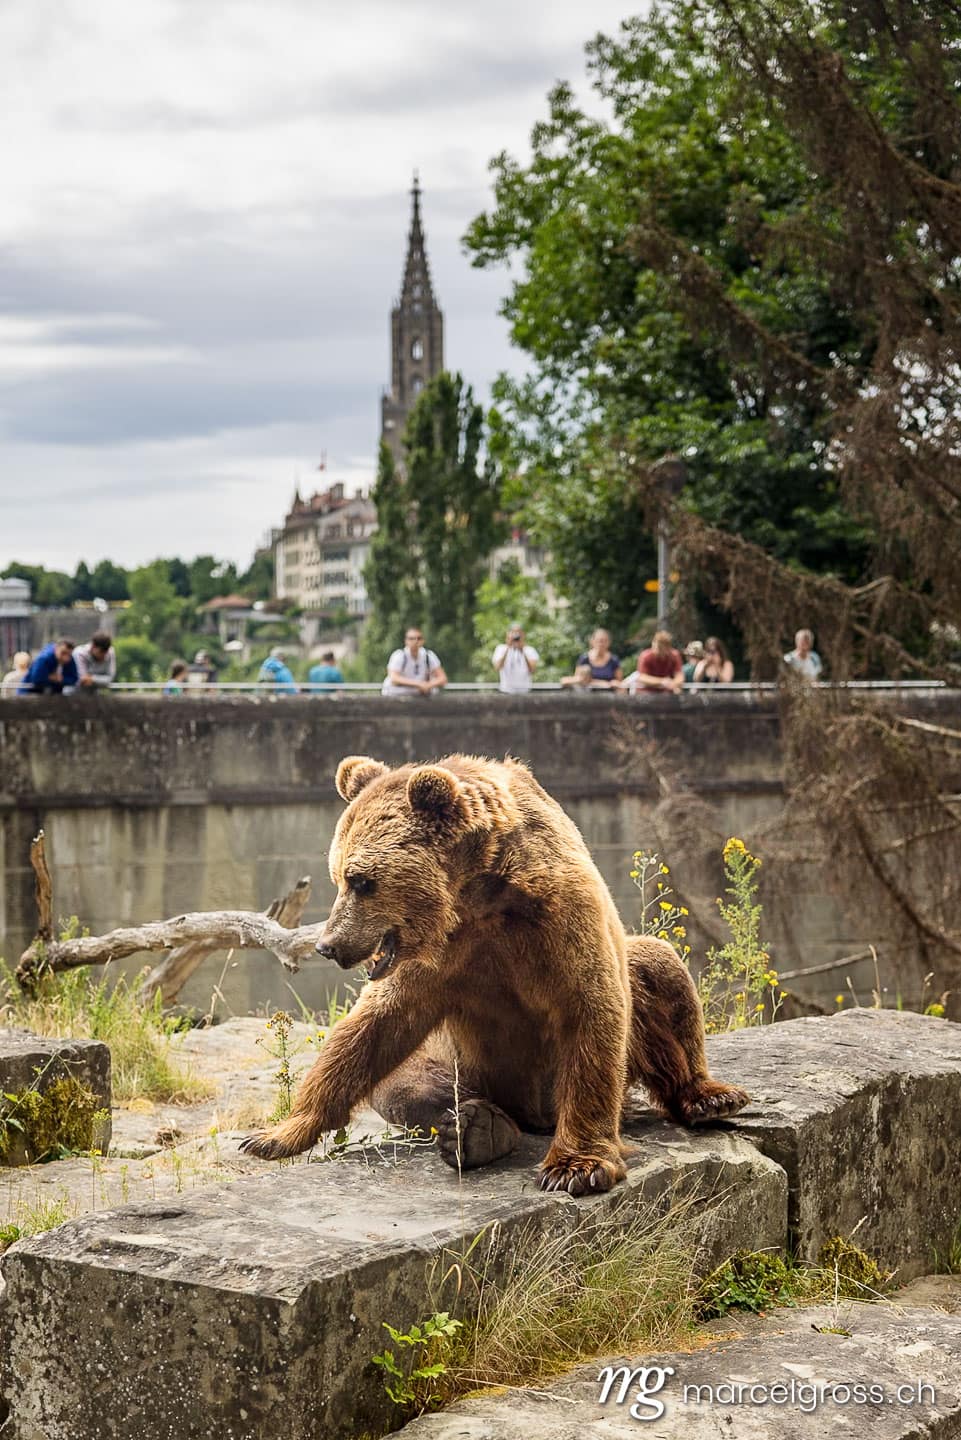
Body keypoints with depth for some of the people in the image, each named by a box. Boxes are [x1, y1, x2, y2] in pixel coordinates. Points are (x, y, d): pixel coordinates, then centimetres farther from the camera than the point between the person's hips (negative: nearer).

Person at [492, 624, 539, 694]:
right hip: (506, 692, -1)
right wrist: (507, 649, -15)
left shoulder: (530, 650, 4)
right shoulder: (501, 649, 3)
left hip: (524, 692, 1)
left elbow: (532, 670, -11)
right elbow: (497, 667, -13)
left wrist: (522, 651, -15)